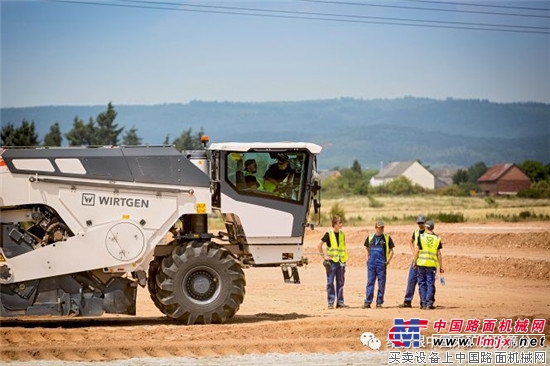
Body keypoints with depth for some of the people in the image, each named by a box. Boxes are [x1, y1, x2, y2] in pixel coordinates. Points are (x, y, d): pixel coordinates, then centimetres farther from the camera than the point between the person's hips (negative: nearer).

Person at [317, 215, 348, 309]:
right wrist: (324, 256, -7)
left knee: (340, 282, 6)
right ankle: (330, 302, 2)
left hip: (341, 261, 5)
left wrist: (345, 258, 13)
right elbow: (319, 245, -5)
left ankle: (340, 301, 11)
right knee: (330, 282, -2)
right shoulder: (329, 234, -6)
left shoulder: (342, 234, 10)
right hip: (331, 261, -5)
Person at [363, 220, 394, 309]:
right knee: (370, 282, 0)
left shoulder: (387, 238, 4)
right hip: (371, 264, 1)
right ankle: (367, 302, 0)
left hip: (381, 264, -1)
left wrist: (388, 261, -3)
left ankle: (379, 302, 8)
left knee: (381, 284, 1)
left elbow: (391, 251, 7)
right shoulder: (370, 237, 9)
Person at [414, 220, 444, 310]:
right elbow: (439, 254, 2)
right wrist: (441, 266, 8)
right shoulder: (437, 238, 2)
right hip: (432, 264, 1)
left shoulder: (421, 237, -2)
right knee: (430, 284, 5)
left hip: (421, 263, -1)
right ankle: (429, 303, -3)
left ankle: (423, 303, 7)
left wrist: (415, 262, 7)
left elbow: (416, 250, -3)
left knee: (422, 283, 8)